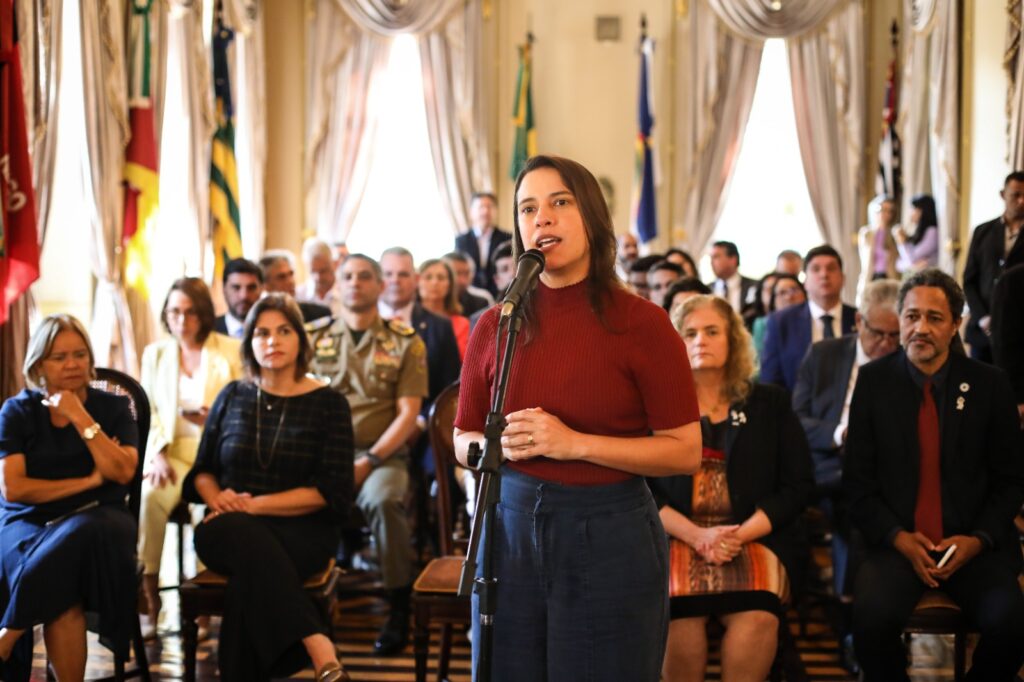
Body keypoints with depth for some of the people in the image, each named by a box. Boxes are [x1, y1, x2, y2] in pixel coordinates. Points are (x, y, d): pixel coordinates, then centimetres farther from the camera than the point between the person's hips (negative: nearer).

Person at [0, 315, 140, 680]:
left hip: (98, 523, 1)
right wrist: (88, 481, -7)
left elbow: (123, 472, -6)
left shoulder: (113, 408, 10)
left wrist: (81, 418, -11)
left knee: (76, 537, -36)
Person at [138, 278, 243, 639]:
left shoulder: (232, 351, 9)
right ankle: (148, 595, -23)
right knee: (149, 497, -31)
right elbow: (146, 413, 10)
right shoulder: (155, 353, 18)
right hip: (172, 451, 2)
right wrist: (158, 455, -7)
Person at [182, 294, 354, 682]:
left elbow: (331, 493, -5)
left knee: (251, 577, -38)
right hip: (231, 529, 2)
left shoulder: (328, 404, 4)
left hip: (301, 532, -2)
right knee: (251, 542, -37)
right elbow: (202, 471, 19)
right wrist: (216, 498, -7)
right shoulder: (233, 397, 14)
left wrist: (254, 504, -13)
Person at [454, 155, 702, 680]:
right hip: (510, 527, 3)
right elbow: (463, 441, 12)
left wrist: (575, 443, -19)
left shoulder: (640, 322, -8)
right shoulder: (495, 326, 2)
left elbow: (686, 451, -10)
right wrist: (501, 445, -11)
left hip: (609, 536, -3)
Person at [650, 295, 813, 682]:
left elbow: (797, 486, 8)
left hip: (755, 538, 1)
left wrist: (740, 535, -8)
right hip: (676, 538, -1)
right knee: (680, 612, -33)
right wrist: (697, 535, -12)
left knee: (756, 616, -32)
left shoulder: (770, 404, 16)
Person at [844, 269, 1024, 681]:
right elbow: (858, 478, 3)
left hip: (974, 545, 1)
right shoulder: (874, 381, 2)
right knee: (873, 616, -30)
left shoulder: (989, 384, 3)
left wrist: (979, 540, -6)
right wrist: (898, 538, -10)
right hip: (895, 543, -1)